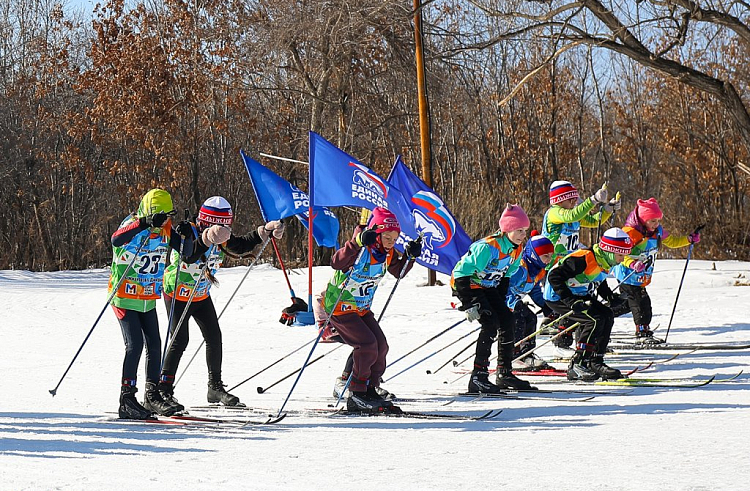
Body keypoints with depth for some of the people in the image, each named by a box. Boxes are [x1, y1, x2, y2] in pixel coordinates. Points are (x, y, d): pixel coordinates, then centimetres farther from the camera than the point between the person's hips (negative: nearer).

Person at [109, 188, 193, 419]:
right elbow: (116, 240, -40)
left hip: (148, 299, 6)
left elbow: (187, 252, 0)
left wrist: (186, 237, -21)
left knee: (154, 345, 8)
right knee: (135, 344, -15)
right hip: (124, 297, -6)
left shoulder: (166, 230, 0)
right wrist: (144, 224, -52)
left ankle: (152, 394, 23)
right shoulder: (133, 225, -18)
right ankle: (126, 400, -11)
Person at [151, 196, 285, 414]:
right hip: (178, 294, -7)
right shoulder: (186, 232, -27)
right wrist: (208, 239, -59)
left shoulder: (221, 238, -7)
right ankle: (163, 391, -11)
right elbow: (188, 256, -44)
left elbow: (241, 246, -2)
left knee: (214, 338, 4)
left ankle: (215, 387, 17)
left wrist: (265, 232, -14)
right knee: (179, 340, -16)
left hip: (201, 296, 7)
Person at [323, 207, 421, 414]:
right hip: (340, 307, -8)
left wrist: (410, 256, -4)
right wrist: (358, 242, -53)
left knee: (381, 346, 0)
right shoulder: (359, 249, -25)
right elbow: (336, 263, -42)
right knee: (368, 344, -19)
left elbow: (398, 271, 15)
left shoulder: (387, 253, -2)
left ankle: (370, 391, 13)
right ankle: (357, 394, -8)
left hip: (362, 309, 8)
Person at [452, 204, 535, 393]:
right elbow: (462, 273, -29)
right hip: (466, 284, -8)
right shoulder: (488, 247, -30)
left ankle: (505, 373, 10)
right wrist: (470, 304, -29)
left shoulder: (516, 249, -4)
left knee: (508, 321, -1)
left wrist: (502, 301, 7)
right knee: (491, 324, -22)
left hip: (489, 287, 8)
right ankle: (478, 377, -20)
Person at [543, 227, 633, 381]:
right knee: (595, 320, -21)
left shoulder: (605, 261, 1)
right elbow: (554, 276, -30)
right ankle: (577, 364, -17)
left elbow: (599, 283, 21)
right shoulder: (584, 259, -28)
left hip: (579, 296, 10)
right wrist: (571, 301, -34)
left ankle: (595, 362, 6)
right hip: (557, 297, -10)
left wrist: (610, 296, 1)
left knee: (607, 316, 2)